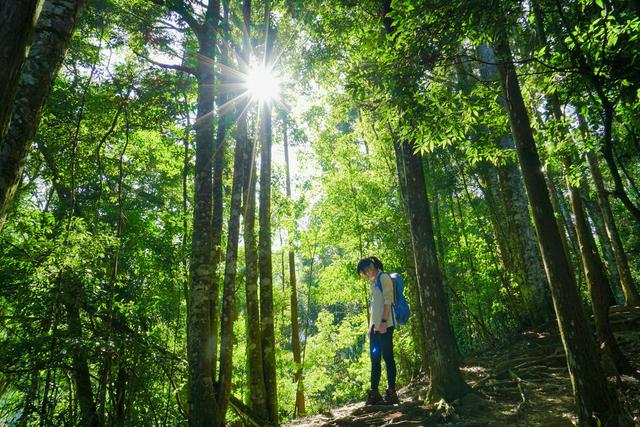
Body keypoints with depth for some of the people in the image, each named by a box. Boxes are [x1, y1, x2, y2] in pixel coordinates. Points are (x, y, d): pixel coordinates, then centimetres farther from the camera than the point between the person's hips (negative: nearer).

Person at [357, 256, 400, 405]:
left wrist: (384, 321, -20)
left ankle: (391, 392, -1)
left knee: (387, 357, -6)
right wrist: (370, 326, 18)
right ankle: (374, 393, 13)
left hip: (385, 325, -9)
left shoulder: (384, 277, -3)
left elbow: (388, 301, -13)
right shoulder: (373, 283, 22)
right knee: (375, 359, 8)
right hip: (375, 326, 9)